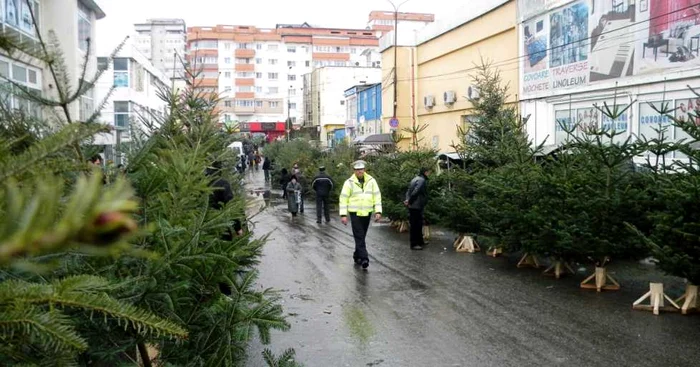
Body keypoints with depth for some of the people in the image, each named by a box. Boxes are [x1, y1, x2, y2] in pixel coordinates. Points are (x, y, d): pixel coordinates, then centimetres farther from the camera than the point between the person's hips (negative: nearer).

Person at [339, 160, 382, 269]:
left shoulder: (371, 181, 3)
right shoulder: (349, 182, -4)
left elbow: (377, 196, 4)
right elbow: (343, 199, -3)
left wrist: (378, 211, -4)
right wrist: (343, 214, -8)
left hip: (367, 213, 3)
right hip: (355, 213, -3)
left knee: (361, 236, 12)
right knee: (359, 237, -9)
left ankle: (357, 256, 27)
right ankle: (364, 258, -12)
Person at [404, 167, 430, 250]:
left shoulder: (416, 179, 16)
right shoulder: (422, 180, -15)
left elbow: (408, 191, 14)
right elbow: (415, 192, -25)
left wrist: (408, 200, 1)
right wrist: (410, 202, -14)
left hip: (413, 206, 10)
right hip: (416, 206, -10)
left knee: (418, 225, 18)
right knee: (415, 225, -3)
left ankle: (420, 242, 27)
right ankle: (414, 244, 2)